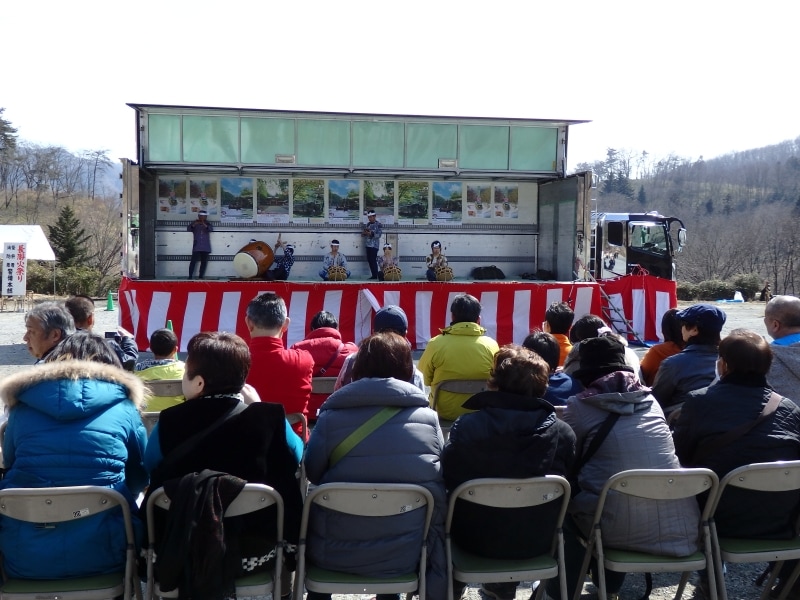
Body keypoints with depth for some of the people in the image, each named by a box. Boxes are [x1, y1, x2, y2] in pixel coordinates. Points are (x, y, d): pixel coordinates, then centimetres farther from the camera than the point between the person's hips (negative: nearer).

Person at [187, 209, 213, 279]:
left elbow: (211, 229, -9)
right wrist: (193, 225, -24)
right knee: (193, 260, -10)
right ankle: (190, 276, -11)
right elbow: (188, 228, -5)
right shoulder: (195, 223, 8)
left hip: (205, 247, 2)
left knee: (204, 261, 2)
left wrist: (205, 226, -27)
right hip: (197, 246, -2)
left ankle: (201, 276, 7)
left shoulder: (207, 224, 11)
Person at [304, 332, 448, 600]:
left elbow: (312, 474, 5)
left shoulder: (331, 417, -9)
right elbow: (438, 477, 4)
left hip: (337, 553, -1)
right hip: (408, 553, 1)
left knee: (312, 509, 30)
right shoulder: (428, 417, -4)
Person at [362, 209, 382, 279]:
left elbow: (379, 234, -13)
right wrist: (364, 233, -3)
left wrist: (371, 233, -22)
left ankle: (375, 275, -6)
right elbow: (363, 234, 20)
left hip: (374, 245, -7)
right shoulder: (367, 224, 15)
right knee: (369, 260, 6)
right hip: (368, 244, 7)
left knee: (373, 260, -10)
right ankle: (373, 275, 12)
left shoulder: (378, 224, -5)